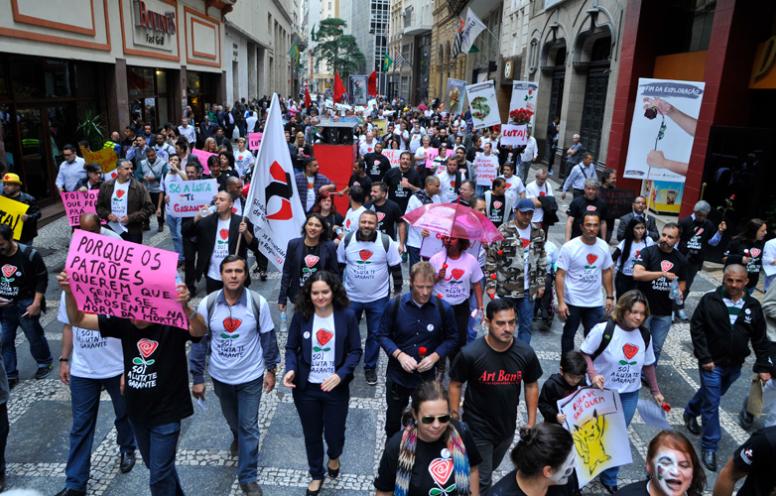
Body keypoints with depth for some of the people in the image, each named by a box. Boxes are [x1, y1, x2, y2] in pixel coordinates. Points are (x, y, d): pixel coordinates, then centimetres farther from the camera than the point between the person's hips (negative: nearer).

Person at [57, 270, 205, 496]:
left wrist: (185, 306, -60)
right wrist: (69, 292, -24)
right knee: (157, 466, 26)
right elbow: (77, 320, -5)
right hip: (137, 411, 6)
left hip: (166, 412, -6)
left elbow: (199, 331, -40)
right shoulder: (124, 323, -5)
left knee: (159, 477, 3)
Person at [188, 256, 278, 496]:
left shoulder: (258, 303, -18)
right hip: (220, 377, 2)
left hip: (251, 376, -2)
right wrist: (197, 378, -4)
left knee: (249, 427, 6)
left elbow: (268, 338, -7)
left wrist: (271, 370, -2)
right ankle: (238, 437, 60)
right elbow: (199, 342, -7)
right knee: (232, 419, 27)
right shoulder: (207, 304, -15)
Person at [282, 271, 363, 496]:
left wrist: (340, 375, -20)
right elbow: (291, 348, -1)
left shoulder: (347, 316, -12)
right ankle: (316, 474, 44)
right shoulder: (301, 316, -10)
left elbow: (355, 351, -7)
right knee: (312, 434, 17)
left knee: (334, 433, 10)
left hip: (336, 387, -1)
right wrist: (290, 369, -20)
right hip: (305, 387, 1)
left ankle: (334, 457, 48)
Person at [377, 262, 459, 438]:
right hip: (397, 375, 1)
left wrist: (434, 357, -17)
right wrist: (400, 355, -20)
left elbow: (452, 339, -2)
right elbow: (382, 335, -5)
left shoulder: (443, 309, -13)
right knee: (393, 416, 22)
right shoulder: (395, 305, -13)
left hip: (427, 376, -1)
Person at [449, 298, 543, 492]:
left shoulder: (525, 353, -15)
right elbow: (455, 385, -11)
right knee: (481, 481, 3)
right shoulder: (470, 353, -24)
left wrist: (531, 423, 1)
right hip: (477, 427, -4)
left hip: (507, 426, 4)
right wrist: (454, 419, -10)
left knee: (489, 469, 27)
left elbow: (531, 386, 0)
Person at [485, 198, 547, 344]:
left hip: (528, 290, 4)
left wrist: (541, 284, 11)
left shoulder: (538, 233, 6)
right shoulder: (503, 232, -10)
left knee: (527, 325, 11)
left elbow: (542, 260, 14)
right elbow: (491, 260, -9)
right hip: (506, 289, -4)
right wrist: (491, 285, -11)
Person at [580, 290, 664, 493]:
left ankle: (609, 479, 35)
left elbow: (648, 365, 10)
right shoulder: (603, 330, -20)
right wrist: (593, 375, -28)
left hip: (629, 395, 4)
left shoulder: (644, 335, -3)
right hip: (602, 392, -4)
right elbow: (584, 354, -13)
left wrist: (655, 391, 16)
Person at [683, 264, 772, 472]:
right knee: (712, 404, 0)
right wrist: (704, 358, -15)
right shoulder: (709, 300, -13)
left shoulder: (753, 306, -3)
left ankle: (690, 413, 51)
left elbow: (760, 339, 3)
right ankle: (710, 447, 13)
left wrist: (763, 366, 0)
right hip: (712, 363, -4)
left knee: (710, 394, 23)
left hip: (734, 365, 4)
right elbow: (696, 328, -11)